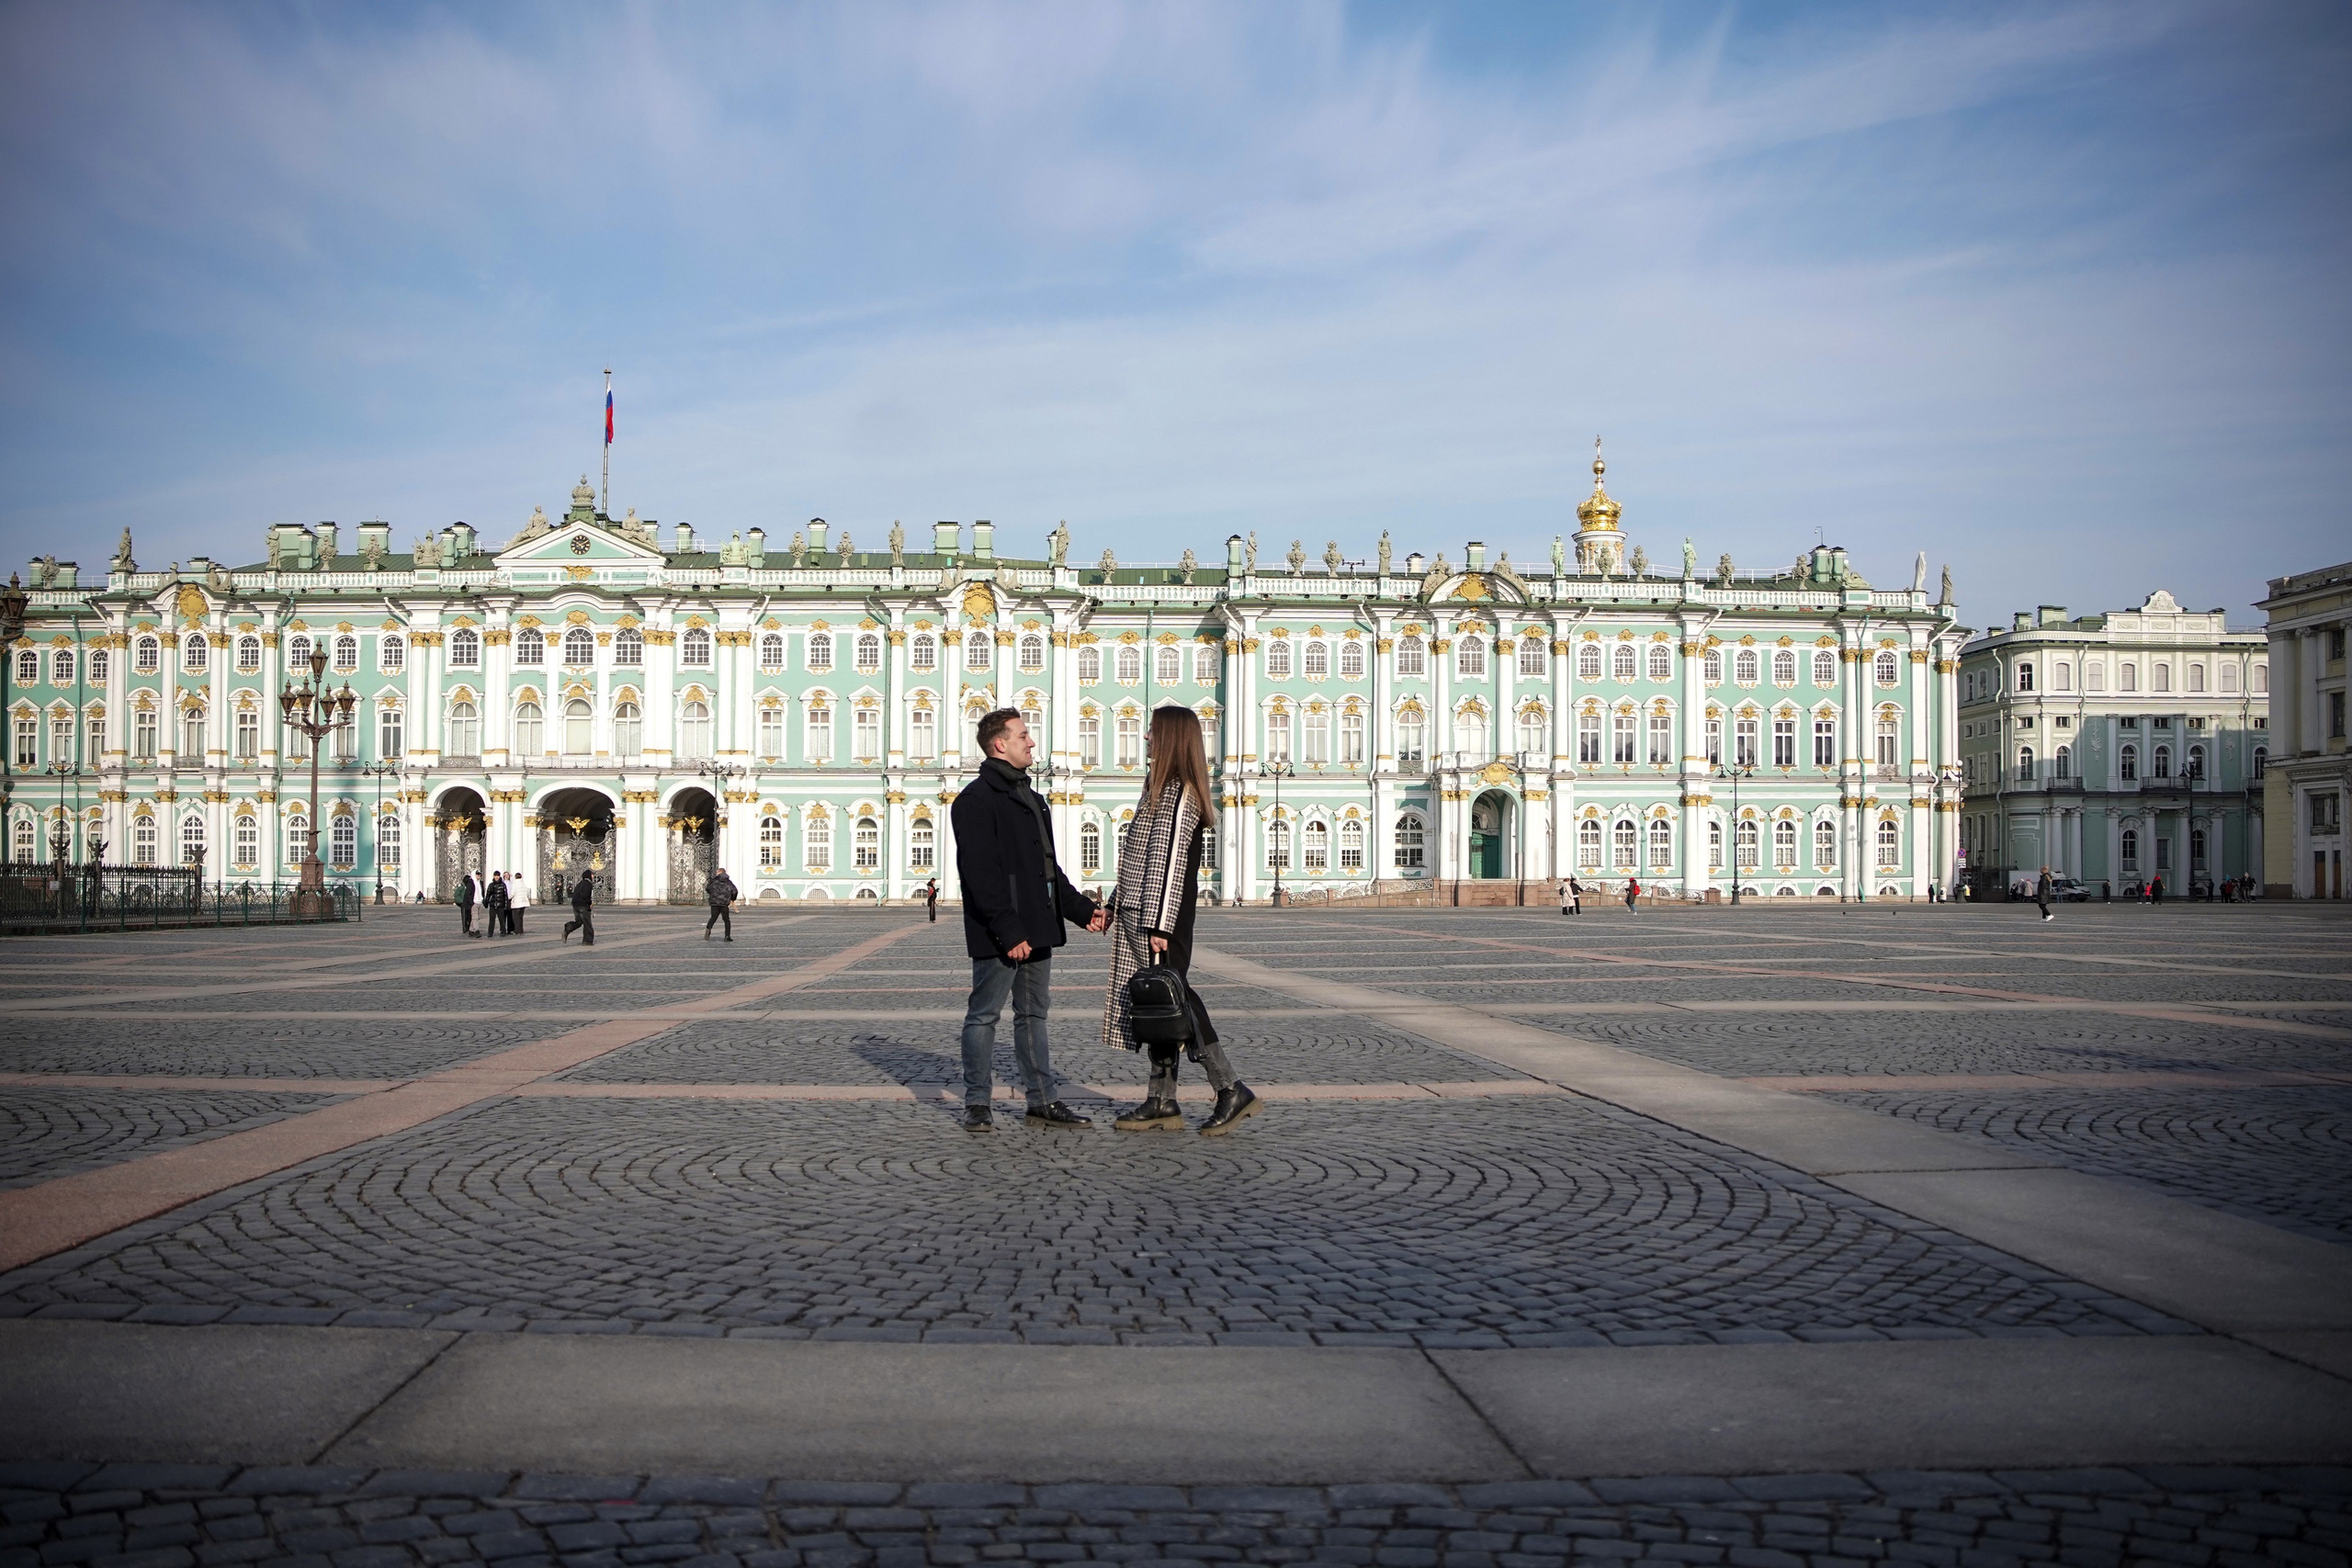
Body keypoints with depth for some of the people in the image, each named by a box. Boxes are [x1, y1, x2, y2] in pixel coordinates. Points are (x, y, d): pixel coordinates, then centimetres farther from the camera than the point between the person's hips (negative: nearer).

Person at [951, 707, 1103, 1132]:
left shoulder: (1030, 799, 20)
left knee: (1033, 1014, 12)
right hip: (999, 936, -9)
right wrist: (1008, 932, -22)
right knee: (984, 1015, 0)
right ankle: (977, 1104, 8)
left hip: (1036, 930, 9)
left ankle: (1044, 1100, 17)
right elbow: (982, 875, -18)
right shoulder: (976, 800, -10)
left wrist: (1082, 909, 18)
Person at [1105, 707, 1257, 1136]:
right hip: (1139, 917, 10)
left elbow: (1169, 864, -19)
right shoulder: (1162, 790, 18)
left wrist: (1159, 926, -22)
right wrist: (1114, 905, 22)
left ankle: (1232, 1091, -7)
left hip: (1159, 919, -10)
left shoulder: (1178, 795, -13)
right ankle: (1161, 1103, 13)